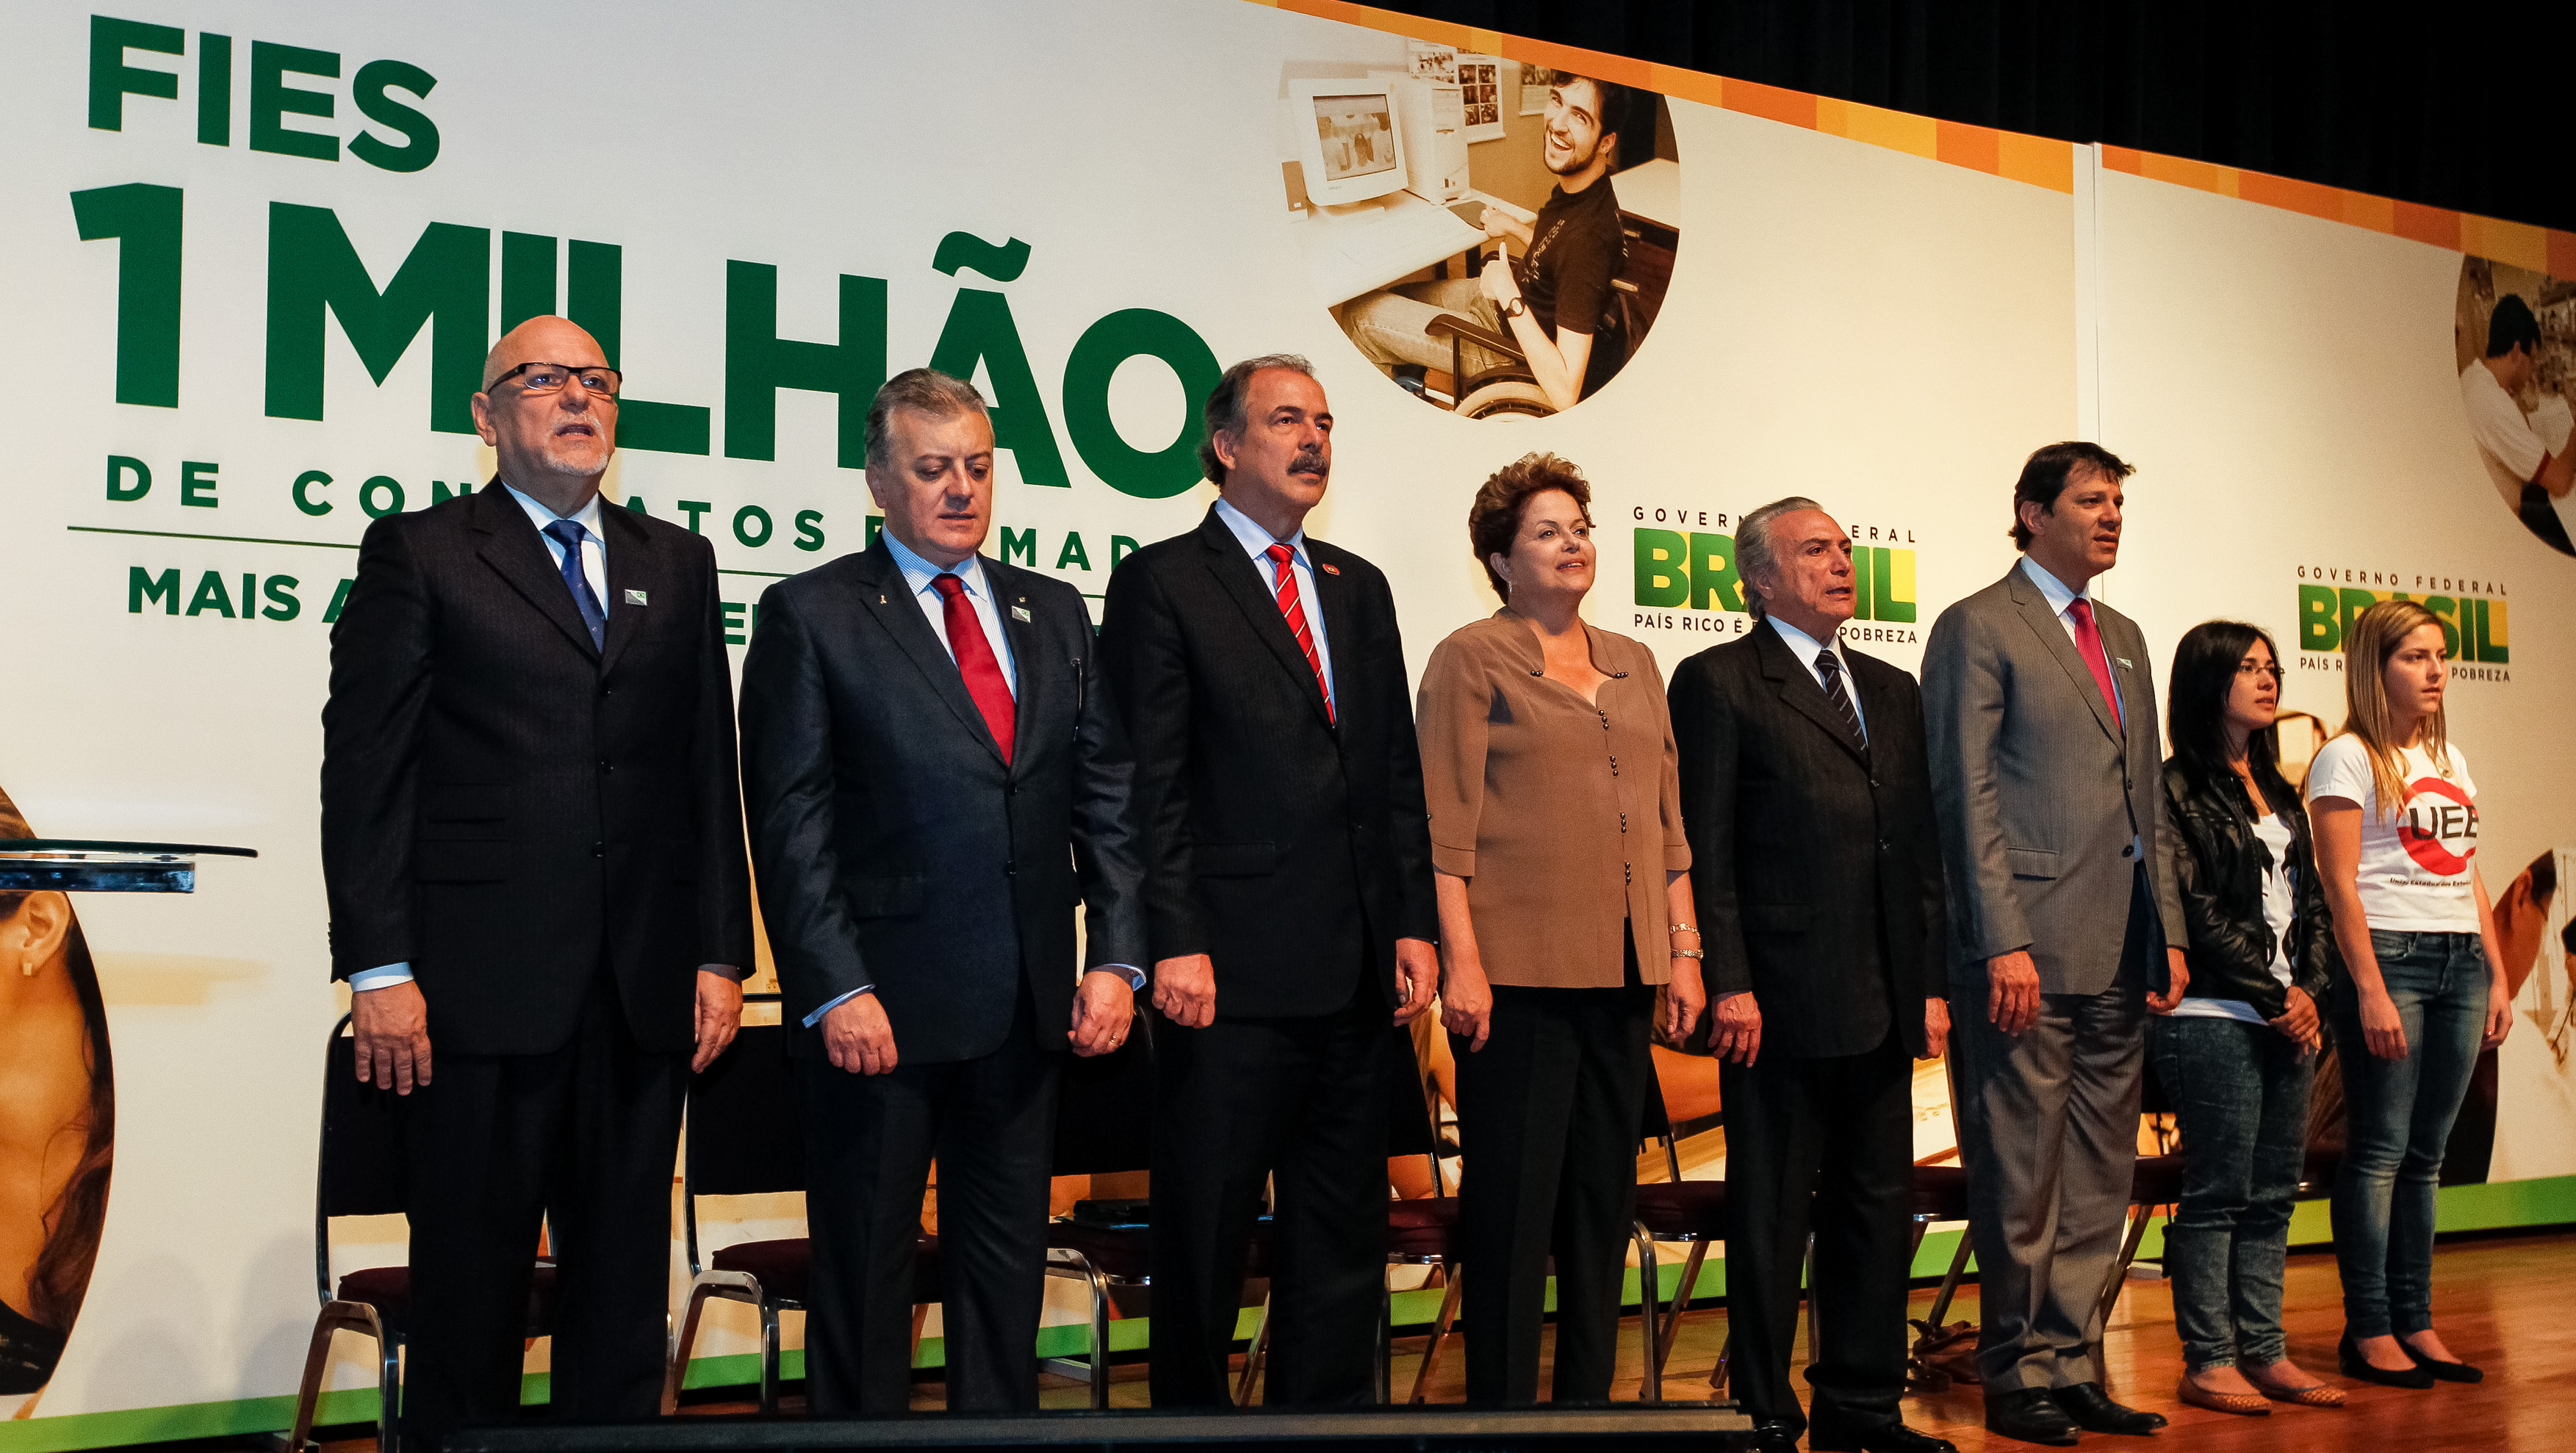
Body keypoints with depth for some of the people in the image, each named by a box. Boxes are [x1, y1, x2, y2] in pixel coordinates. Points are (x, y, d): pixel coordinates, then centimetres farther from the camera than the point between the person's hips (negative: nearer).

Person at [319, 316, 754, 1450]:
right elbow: (364, 771, -2)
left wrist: (721, 953, 5)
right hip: (479, 985, -3)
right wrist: (379, 971, -9)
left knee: (625, 1282, 9)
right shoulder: (416, 552, 4)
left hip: (644, 993, 4)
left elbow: (711, 771, 12)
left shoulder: (677, 564, 15)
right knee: (470, 1283, 4)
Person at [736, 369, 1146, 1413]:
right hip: (879, 1008, -4)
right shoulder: (810, 615, -1)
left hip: (1030, 1005, 4)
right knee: (864, 1269, 7)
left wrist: (1116, 957, 0)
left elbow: (1106, 798, 10)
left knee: (1008, 1262, 12)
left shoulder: (1055, 613, 13)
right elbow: (790, 825, -7)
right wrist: (835, 991, -14)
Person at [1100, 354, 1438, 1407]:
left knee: (1342, 1241, 12)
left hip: (1360, 974, 6)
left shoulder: (1359, 588, 17)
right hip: (1233, 973, -6)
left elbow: (1397, 771, 15)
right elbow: (1149, 784, -7)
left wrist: (1414, 926, 7)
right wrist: (1175, 945, -14)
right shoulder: (1160, 582, -1)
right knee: (1204, 1242, 4)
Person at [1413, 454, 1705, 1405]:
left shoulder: (1633, 666, 18)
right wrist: (1461, 962, -14)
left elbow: (1667, 818, 18)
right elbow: (1447, 826, -6)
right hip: (1519, 971, -6)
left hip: (1624, 972, 6)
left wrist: (1684, 950, 11)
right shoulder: (1471, 660, 0)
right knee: (1512, 1203, -2)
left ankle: (1587, 1398, 18)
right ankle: (1500, 1405, 6)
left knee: (1604, 1200, 9)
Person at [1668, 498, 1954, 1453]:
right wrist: (1729, 985, -14)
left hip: (1884, 1005, 7)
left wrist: (1932, 984, 10)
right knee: (1771, 1217, 2)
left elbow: (1923, 847, 17)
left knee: (1878, 1207, 12)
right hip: (1782, 1001, -6)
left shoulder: (1893, 691, 18)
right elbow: (1705, 850, -7)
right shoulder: (1718, 682, -1)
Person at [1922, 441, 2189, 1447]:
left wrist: (2169, 933, 13)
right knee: (2022, 1175, 0)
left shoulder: (2124, 638, 19)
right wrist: (2003, 943, -17)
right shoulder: (1977, 628, -4)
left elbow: (2147, 799, 21)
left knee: (2099, 1176, 11)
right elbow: (1968, 796, -10)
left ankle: (2074, 1369, 19)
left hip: (2119, 957, 7)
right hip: (2030, 949, -7)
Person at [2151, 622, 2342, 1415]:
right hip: (2215, 1017, -7)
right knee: (2218, 1194, -4)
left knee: (2273, 1195, 9)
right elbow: (2194, 910, -12)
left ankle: (2265, 1352, 15)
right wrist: (2273, 996, -10)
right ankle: (2208, 1362, 3)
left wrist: (2308, 989, 0)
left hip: (2289, 1016, 7)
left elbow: (2309, 902, 16)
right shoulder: (2178, 788, -6)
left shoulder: (2277, 792, 18)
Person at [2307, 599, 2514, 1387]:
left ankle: (2415, 1322, 13)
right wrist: (2370, 990, -16)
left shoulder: (2449, 759, 18)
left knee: (2425, 1152, 8)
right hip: (2387, 956, -6)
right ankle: (2368, 1330, 1)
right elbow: (2341, 887, -10)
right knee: (2379, 1150, -5)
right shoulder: (2348, 758, -4)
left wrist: (2497, 977, 13)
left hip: (2461, 960, 7)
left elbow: (2470, 878, 19)